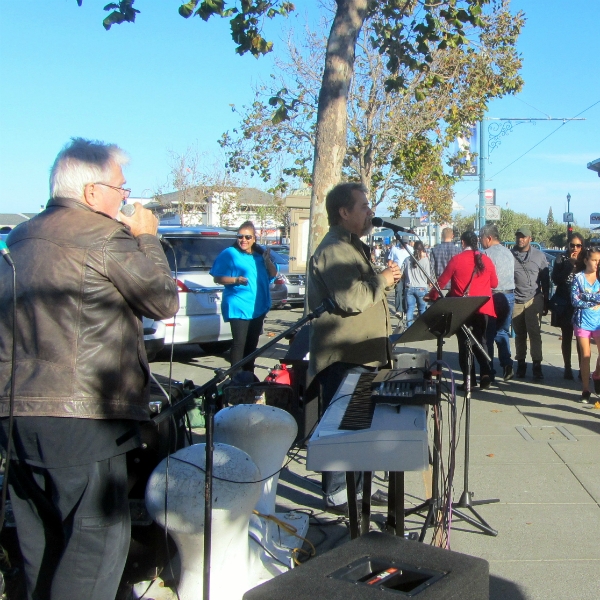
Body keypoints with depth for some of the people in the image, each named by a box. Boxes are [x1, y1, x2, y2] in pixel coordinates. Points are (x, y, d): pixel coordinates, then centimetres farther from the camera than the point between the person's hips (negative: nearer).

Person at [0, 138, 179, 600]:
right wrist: (147, 239, 8)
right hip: (79, 415, -9)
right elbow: (164, 302, -3)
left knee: (40, 537, 18)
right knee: (99, 536, -1)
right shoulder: (105, 236, -11)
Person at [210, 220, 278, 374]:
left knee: (252, 343, 12)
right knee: (239, 343, -11)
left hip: (258, 307, 6)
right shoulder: (229, 254, -5)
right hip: (239, 308, -6)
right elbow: (217, 278, -7)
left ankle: (249, 374, 22)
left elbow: (273, 274, 14)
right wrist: (236, 279, -23)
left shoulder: (260, 254, 13)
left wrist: (268, 261, -6)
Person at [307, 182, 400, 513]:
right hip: (342, 358, -11)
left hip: (360, 355, 11)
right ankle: (337, 496, 9)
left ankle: (355, 487, 29)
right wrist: (381, 280, -12)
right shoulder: (333, 250, -16)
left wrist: (384, 280, 9)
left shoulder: (353, 246, 19)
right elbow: (351, 299, -27)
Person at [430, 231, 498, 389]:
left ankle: (469, 379, 3)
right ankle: (485, 373, -1)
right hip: (483, 307, 3)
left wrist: (432, 296, 12)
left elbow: (442, 281, -4)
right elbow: (494, 283, 11)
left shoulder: (456, 259, -8)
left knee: (464, 342, 6)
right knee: (480, 341, 15)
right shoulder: (486, 260, 2)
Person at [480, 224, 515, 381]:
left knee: (488, 334, 3)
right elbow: (510, 275, 17)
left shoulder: (487, 254, -12)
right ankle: (506, 363, -1)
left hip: (493, 296, -7)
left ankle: (488, 371, 6)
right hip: (509, 295, 7)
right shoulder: (508, 253, 11)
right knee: (502, 332, 16)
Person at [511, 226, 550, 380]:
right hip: (515, 302, 1)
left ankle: (537, 365, 1)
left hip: (534, 301, -1)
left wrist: (545, 303, 7)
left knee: (535, 334, -4)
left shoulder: (539, 256, 5)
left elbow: (545, 281, 8)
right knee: (519, 335, 8)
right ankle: (521, 363, 18)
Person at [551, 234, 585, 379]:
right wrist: (569, 264, -14)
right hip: (565, 304, 0)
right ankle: (567, 369, 16)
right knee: (566, 337, 7)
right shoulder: (561, 260, 3)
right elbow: (556, 280, -7)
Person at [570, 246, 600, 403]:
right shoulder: (578, 277, -1)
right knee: (585, 356, 4)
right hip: (582, 322, -1)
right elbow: (575, 300, -9)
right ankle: (586, 390, 14)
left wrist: (585, 296, -17)